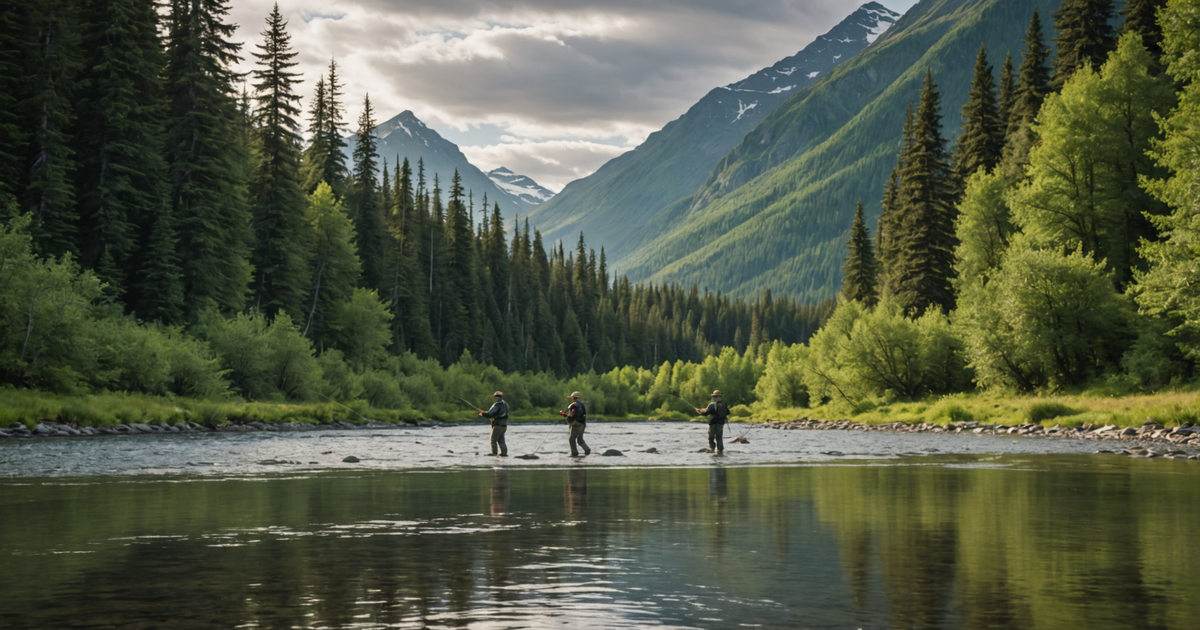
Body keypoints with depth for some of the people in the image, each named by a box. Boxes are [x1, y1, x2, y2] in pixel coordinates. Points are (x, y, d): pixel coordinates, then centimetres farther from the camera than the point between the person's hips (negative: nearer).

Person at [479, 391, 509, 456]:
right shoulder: (505, 404, 14)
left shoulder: (498, 404, -14)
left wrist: (483, 413, 1)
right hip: (504, 425, 8)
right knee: (501, 440, 12)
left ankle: (494, 453, -6)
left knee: (493, 440, -3)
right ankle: (504, 453, 5)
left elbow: (490, 413, -17)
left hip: (498, 425, -8)